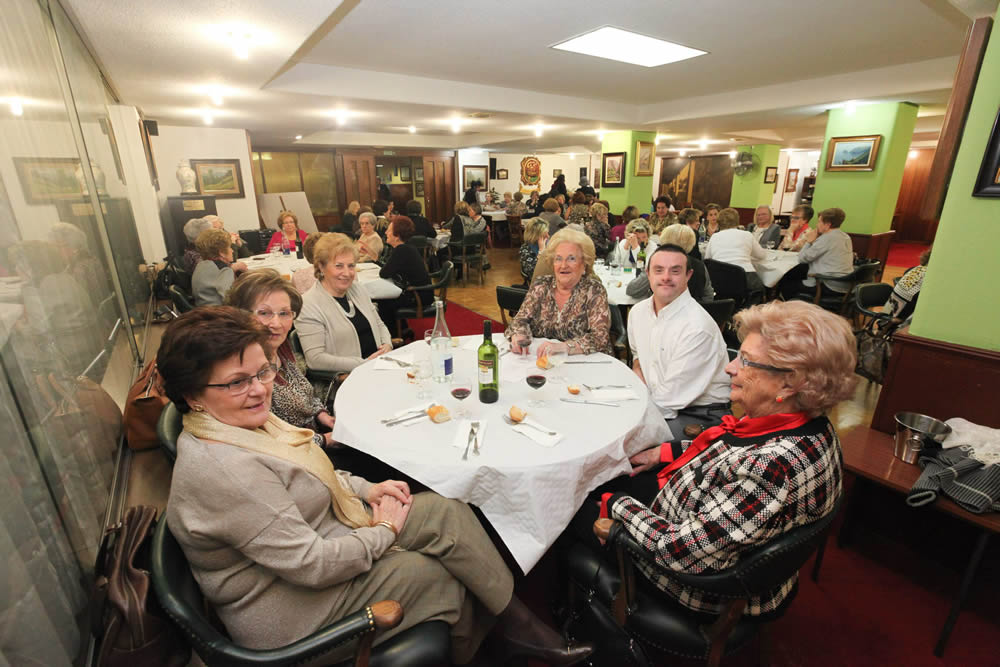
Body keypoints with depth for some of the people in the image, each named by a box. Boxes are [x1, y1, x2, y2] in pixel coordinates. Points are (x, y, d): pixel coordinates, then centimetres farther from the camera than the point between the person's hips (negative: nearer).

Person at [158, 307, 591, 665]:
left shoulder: (240, 423, 0)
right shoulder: (222, 471, -31)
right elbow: (311, 564, -29)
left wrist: (365, 489, 0)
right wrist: (384, 532, -14)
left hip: (320, 538, 8)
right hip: (291, 611, -8)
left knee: (445, 513, -5)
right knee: (444, 576, -8)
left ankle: (515, 625, 7)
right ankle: (517, 627, 19)